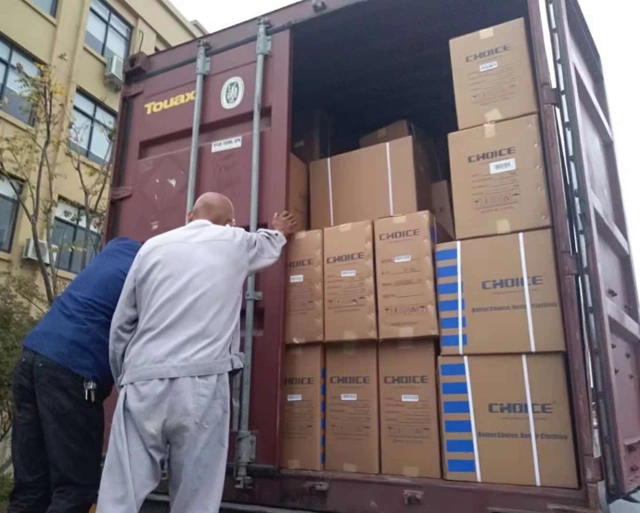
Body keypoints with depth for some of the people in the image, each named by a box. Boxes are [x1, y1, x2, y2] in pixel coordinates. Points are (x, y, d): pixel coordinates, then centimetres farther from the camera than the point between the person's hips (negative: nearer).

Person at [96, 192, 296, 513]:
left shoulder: (153, 246, 15)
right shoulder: (235, 242, 14)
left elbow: (121, 325, 16)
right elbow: (267, 246, 39)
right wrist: (279, 232, 61)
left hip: (143, 383, 2)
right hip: (201, 384, -2)